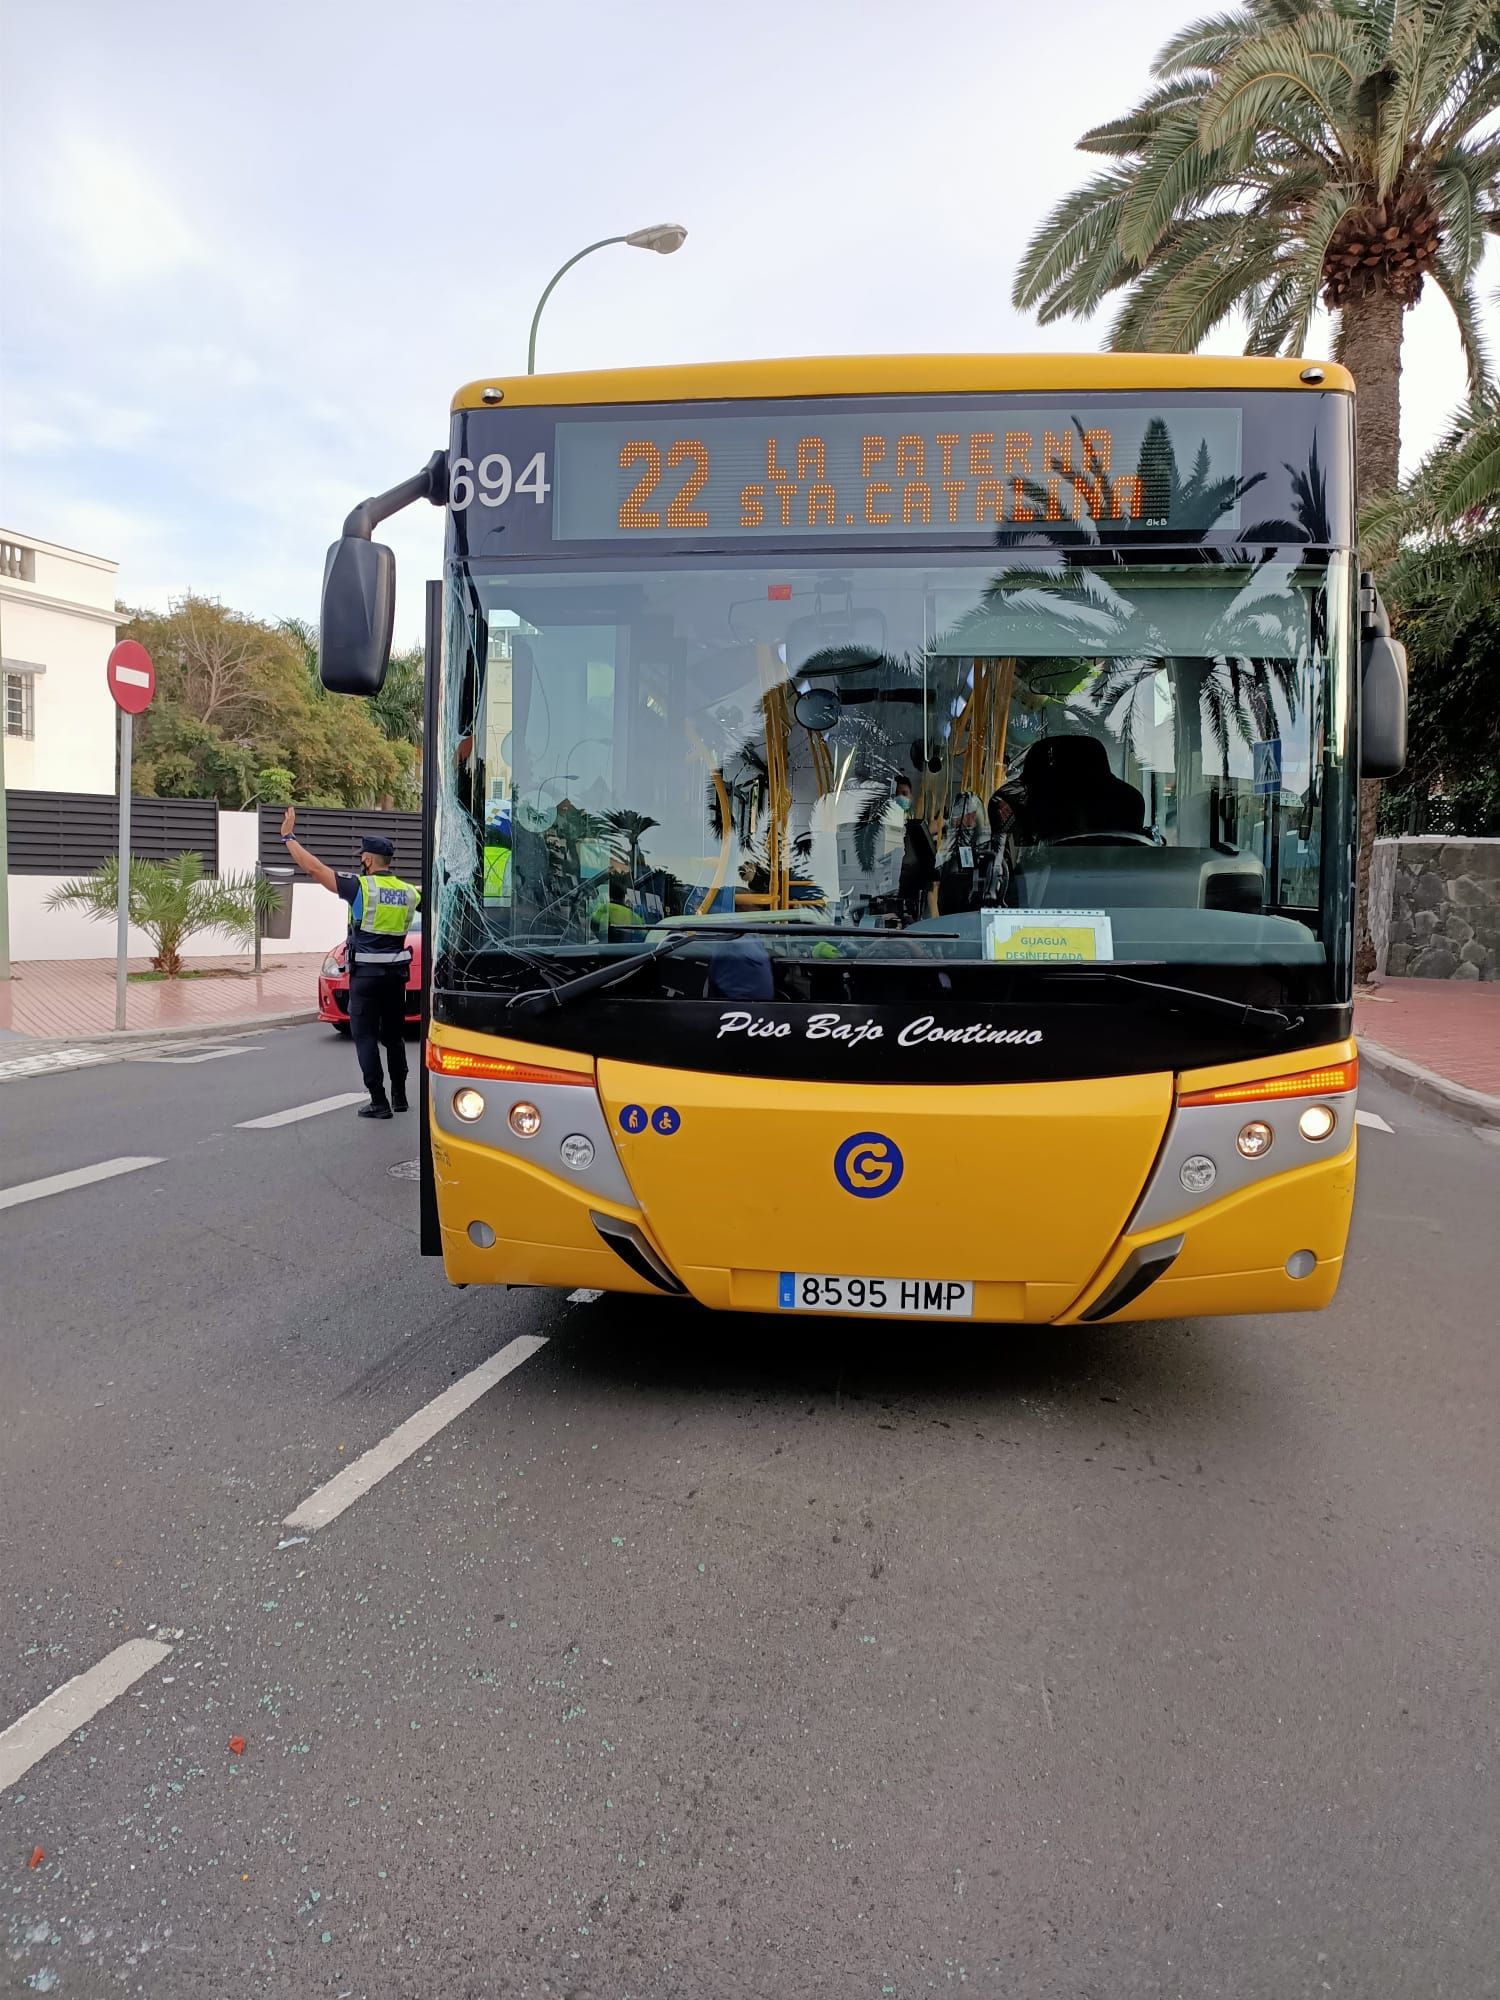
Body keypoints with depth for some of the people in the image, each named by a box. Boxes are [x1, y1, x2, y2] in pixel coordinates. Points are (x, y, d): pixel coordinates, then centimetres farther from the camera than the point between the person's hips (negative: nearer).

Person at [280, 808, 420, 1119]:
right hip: (396, 972, 5)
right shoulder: (408, 892, 3)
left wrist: (288, 837, 1)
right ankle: (399, 1096, 22)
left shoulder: (361, 887, -11)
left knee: (365, 1037, 1)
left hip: (366, 973, -5)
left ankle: (379, 1102, -3)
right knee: (393, 1035, 17)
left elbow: (314, 867, -9)